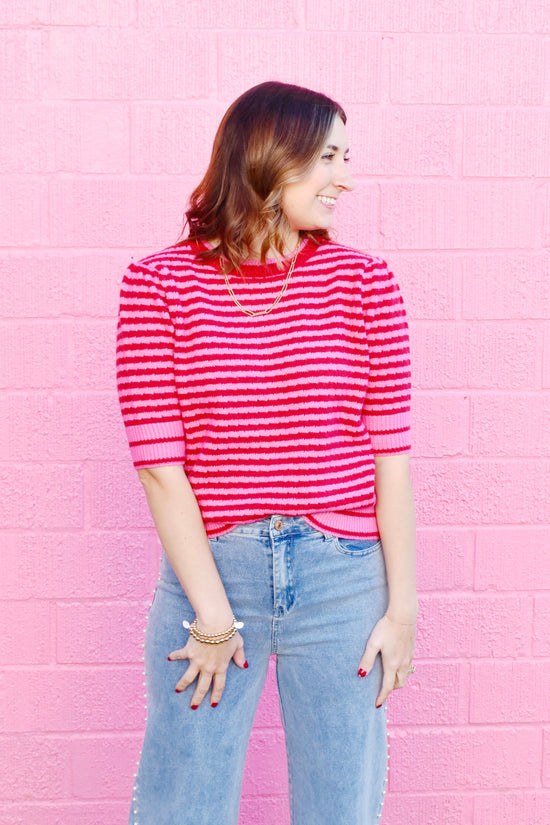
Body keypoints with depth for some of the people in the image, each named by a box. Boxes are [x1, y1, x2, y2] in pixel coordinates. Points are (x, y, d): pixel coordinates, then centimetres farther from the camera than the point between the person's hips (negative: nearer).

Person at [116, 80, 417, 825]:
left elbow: (390, 454, 0)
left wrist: (402, 604, -1)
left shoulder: (362, 280, 1)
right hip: (207, 571, -1)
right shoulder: (159, 283, -4)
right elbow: (160, 463, -8)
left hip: (342, 578, 2)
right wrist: (213, 615, -10)